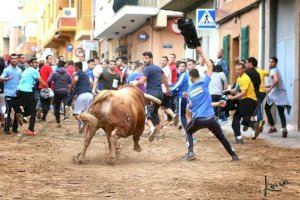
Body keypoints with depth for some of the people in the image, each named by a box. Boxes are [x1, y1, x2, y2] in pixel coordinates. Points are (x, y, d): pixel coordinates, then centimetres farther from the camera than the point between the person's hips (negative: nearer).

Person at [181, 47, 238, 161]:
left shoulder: (190, 90, 12)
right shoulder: (204, 83, 0)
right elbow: (210, 66, 6)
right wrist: (201, 54, 12)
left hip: (198, 119, 1)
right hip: (210, 118, -1)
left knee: (188, 131, 27)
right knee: (221, 137, 16)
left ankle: (190, 152, 9)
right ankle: (234, 155, 17)